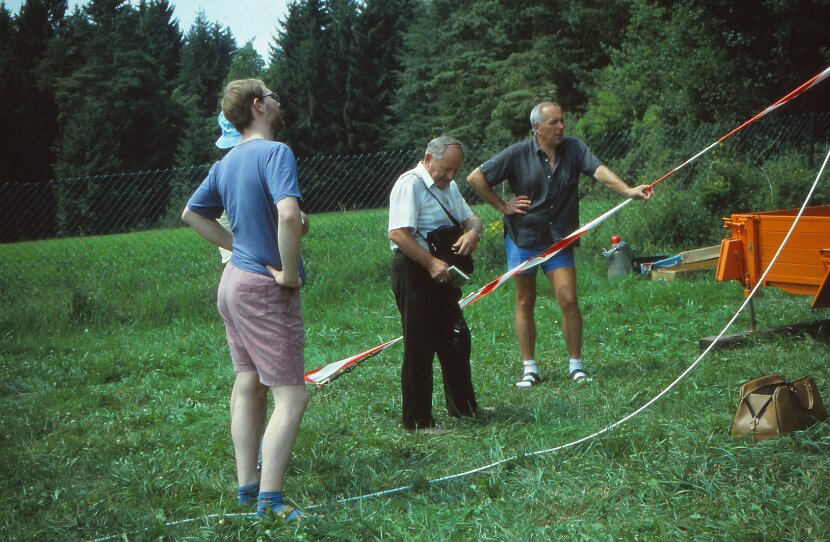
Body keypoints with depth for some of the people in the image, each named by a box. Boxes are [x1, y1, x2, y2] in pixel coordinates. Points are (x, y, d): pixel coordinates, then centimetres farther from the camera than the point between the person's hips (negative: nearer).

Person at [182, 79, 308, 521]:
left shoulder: (226, 163, 9)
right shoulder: (275, 152, -17)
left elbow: (192, 213, 21)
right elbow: (288, 214, -32)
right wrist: (289, 272, -20)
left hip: (234, 280, 9)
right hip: (265, 289, -9)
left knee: (248, 386, 15)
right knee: (291, 396, -5)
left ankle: (246, 485, 21)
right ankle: (270, 499, -7)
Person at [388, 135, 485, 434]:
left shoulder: (448, 186, 17)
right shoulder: (410, 184, -14)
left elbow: (470, 217, 22)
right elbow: (398, 233, -24)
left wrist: (472, 232, -3)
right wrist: (431, 263, -27)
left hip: (442, 270, 9)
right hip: (413, 268, -9)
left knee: (456, 340, 17)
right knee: (420, 348, -6)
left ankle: (463, 406, 32)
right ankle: (417, 421, 2)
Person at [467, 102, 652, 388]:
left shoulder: (574, 148, -2)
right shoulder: (518, 154, -7)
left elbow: (600, 171, -17)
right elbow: (476, 177, -4)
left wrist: (628, 190, -33)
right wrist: (502, 206, -6)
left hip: (559, 240, 1)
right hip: (523, 238, -1)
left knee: (569, 300, -6)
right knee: (525, 302, 5)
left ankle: (576, 365, 8)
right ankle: (529, 368, 15)